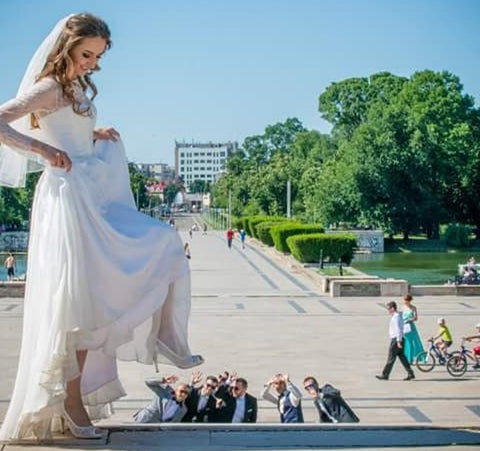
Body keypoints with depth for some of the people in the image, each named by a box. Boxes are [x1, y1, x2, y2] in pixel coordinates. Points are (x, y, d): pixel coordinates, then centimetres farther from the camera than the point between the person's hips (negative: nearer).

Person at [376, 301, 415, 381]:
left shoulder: (396, 317, -15)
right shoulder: (398, 316, 17)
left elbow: (398, 330, -21)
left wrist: (398, 341, -23)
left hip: (395, 340, -10)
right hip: (398, 339, 10)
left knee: (391, 358, -4)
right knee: (402, 357, 9)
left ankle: (385, 375, 1)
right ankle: (410, 374, 7)